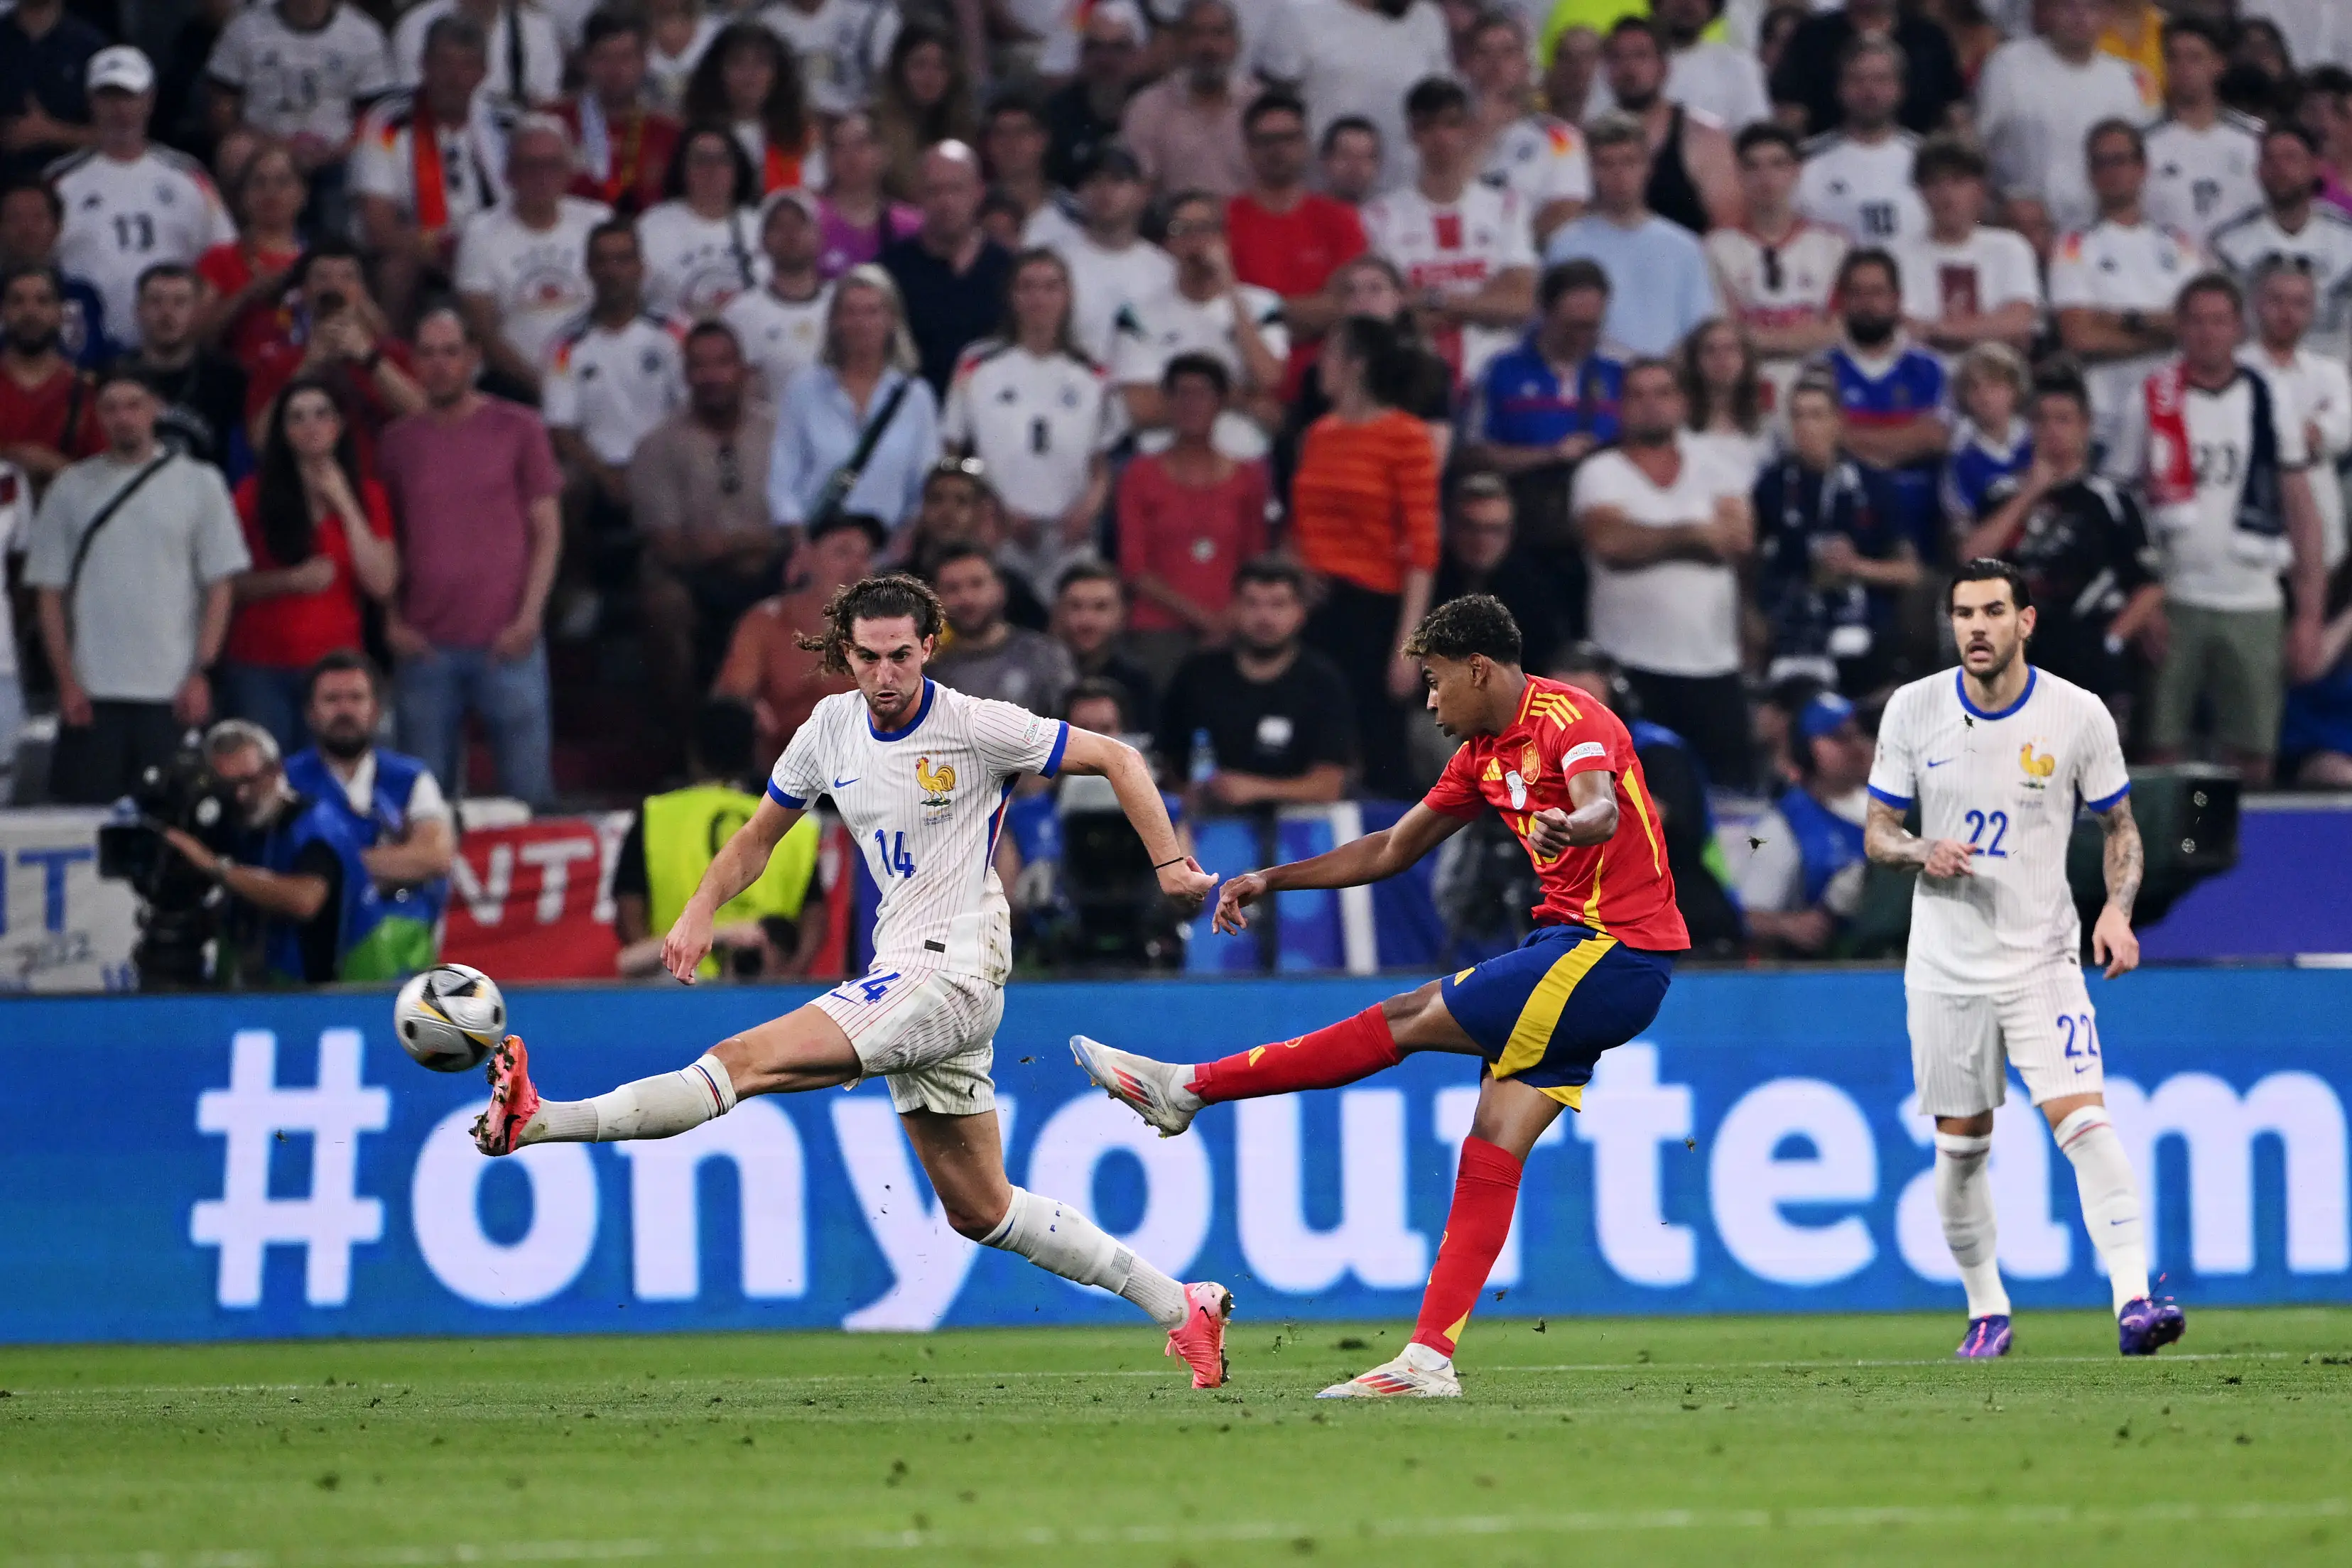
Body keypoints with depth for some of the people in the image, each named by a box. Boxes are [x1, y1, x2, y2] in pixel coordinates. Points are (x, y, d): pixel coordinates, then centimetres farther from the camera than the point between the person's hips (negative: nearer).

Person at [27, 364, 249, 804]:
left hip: (173, 695, -1)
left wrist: (201, 673, -5)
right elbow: (50, 594, 8)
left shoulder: (197, 483, 5)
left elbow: (219, 589, 4)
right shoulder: (71, 488, 8)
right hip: (92, 696, 1)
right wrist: (66, 681, -2)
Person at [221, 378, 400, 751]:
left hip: (334, 666, 1)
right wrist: (291, 580, -12)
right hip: (260, 670, -1)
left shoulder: (366, 496, 10)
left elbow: (382, 585, -2)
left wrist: (345, 505, -4)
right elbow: (228, 586, 2)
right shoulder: (256, 493, 6)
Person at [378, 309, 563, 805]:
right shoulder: (399, 441, 11)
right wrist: (392, 621, 0)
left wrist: (528, 618, -6)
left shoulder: (518, 429, 5)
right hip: (424, 647, 2)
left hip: (505, 644, -2)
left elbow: (547, 531, 4)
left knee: (528, 790, -2)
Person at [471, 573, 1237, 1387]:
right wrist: (701, 909, 5)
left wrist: (1171, 864, -8)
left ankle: (539, 1122, -29)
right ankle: (1177, 1305, 18)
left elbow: (1117, 758, -1)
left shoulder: (977, 726, -8)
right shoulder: (833, 726, 10)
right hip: (900, 975, 8)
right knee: (980, 1212, 11)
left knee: (747, 1060, -21)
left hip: (951, 971, -8)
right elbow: (760, 836, 21)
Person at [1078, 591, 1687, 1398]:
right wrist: (1270, 880, 22)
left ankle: (1189, 1088, 2)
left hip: (1612, 953, -9)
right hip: (1574, 945, 9)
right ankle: (1430, 1361, -8)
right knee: (1493, 1147, -1)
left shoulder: (1569, 720, -13)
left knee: (1408, 1020, -7)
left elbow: (1603, 810, -33)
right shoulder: (1484, 754, 17)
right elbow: (1390, 852, 26)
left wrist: (1569, 826, -56)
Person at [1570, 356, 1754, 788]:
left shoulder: (1716, 470, 10)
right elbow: (1610, 541, -18)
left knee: (1729, 783, 1)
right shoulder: (1601, 474, 1)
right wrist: (1693, 533, -15)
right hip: (1633, 667, -3)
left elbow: (1740, 540, -6)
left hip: (1714, 666, 3)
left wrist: (1647, 540, -15)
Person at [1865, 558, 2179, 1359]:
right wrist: (1924, 852, -16)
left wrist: (2117, 911, -12)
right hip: (1946, 963, 2)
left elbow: (2120, 827, 6)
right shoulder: (1913, 710, -2)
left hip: (2043, 957, -2)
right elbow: (1877, 832, 6)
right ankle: (1986, 1308, 24)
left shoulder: (2079, 715, -6)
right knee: (1961, 1144, 7)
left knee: (2083, 1118, -18)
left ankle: (2133, 1301, -23)